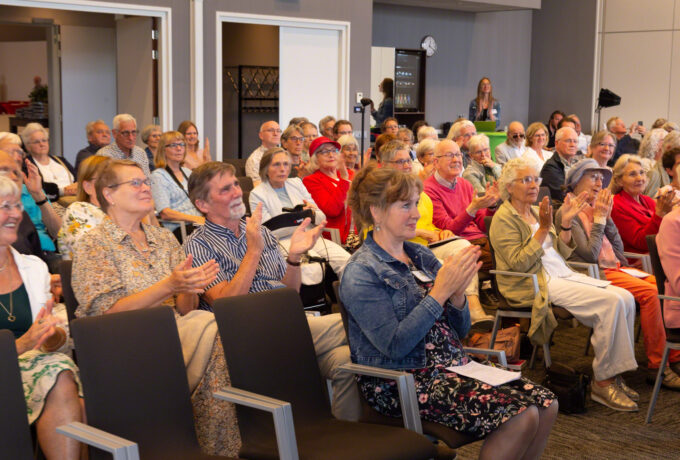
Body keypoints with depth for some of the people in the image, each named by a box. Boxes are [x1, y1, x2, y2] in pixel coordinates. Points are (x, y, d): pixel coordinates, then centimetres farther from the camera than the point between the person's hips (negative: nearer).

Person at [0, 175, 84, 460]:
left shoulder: (34, 267, 17)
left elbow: (57, 335, 16)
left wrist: (50, 334, -8)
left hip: (32, 360, 4)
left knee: (62, 377, -30)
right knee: (59, 383, -32)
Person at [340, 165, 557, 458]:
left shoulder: (421, 255, 11)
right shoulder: (361, 274, -10)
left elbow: (460, 331, 12)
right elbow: (394, 346, -20)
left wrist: (457, 294, -9)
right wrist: (440, 292, -21)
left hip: (454, 367, 8)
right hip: (404, 384, -7)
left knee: (545, 405, -11)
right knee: (520, 416, -22)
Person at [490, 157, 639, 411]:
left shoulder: (537, 211, 19)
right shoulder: (504, 219, -4)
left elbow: (561, 254, 18)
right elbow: (519, 263, -16)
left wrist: (566, 223, 5)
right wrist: (543, 229, -19)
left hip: (562, 274, 8)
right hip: (535, 285, -8)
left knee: (626, 297, -12)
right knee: (611, 302, -24)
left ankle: (614, 374, -6)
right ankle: (601, 382, -18)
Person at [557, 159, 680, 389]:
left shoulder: (595, 210, 19)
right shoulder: (567, 214, -4)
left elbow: (618, 248, 14)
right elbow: (589, 254, -13)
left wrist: (607, 217, 4)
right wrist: (599, 219, -6)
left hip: (615, 268, 8)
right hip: (595, 274, -8)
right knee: (650, 292, -25)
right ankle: (656, 366, -20)